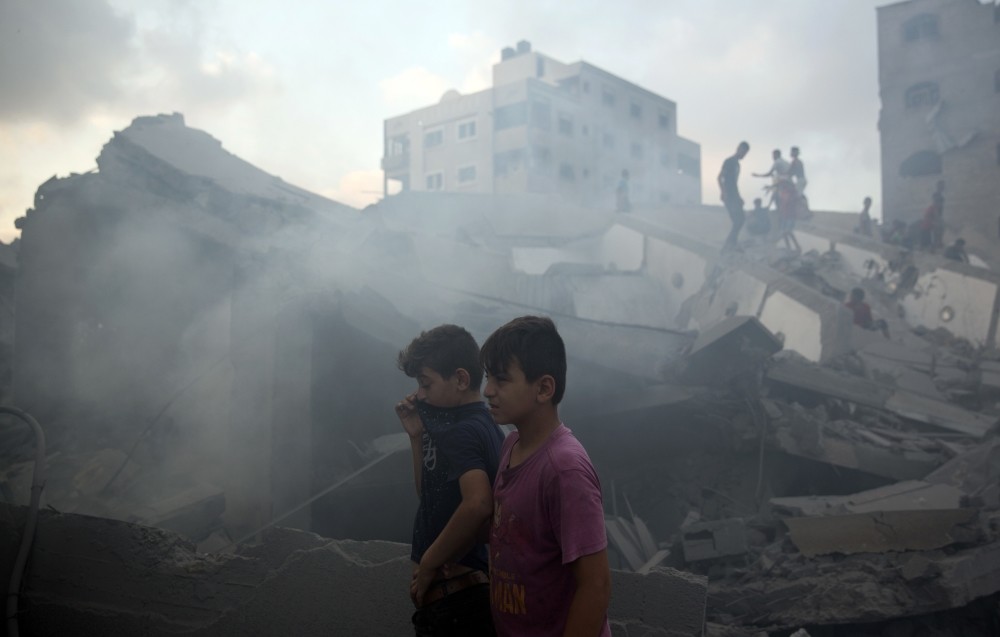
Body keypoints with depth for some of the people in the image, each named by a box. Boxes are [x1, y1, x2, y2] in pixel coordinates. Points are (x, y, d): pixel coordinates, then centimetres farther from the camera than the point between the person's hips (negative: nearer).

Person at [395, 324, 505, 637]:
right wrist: (417, 435, 9)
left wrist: (428, 565, -23)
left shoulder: (461, 432, -18)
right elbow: (432, 494, 21)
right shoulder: (484, 427, 11)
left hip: (452, 597, -9)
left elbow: (477, 505, -35)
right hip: (471, 588, 9)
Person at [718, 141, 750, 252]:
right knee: (738, 220, -13)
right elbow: (720, 178, -15)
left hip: (734, 197, 9)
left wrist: (738, 197, 20)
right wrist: (724, 194, -22)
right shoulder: (729, 162, -8)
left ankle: (731, 245, 9)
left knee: (739, 220, 7)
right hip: (729, 197, -9)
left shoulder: (736, 164, 19)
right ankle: (728, 245, -9)